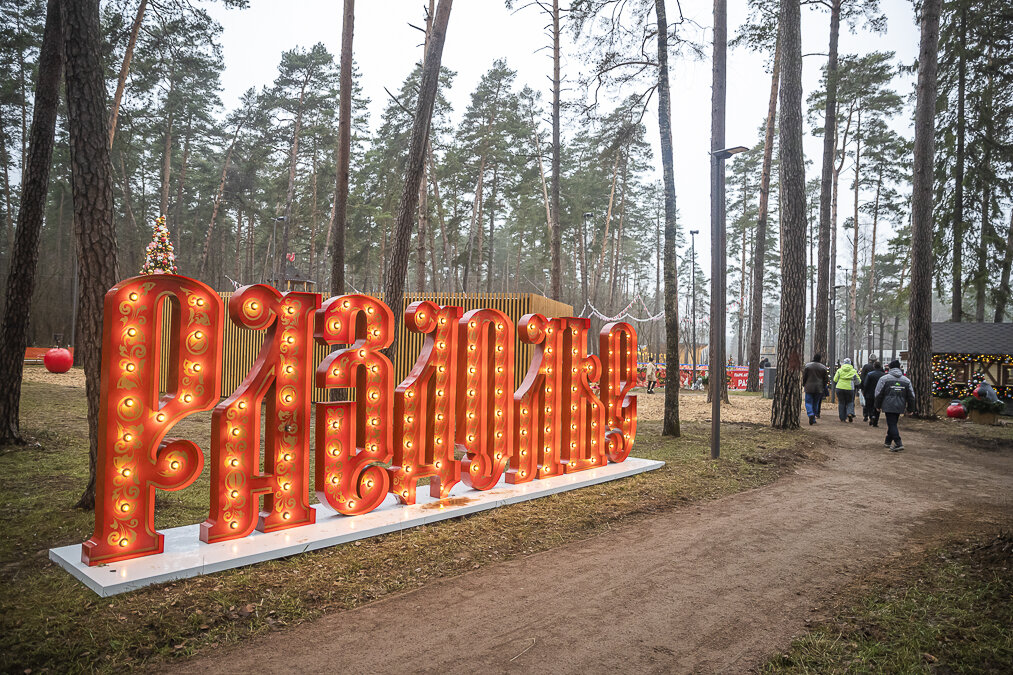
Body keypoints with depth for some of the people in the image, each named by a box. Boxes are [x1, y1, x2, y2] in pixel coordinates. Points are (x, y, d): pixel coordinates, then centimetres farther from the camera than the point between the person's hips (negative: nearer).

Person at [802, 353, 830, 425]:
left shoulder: (807, 365, -5)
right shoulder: (823, 367, 1)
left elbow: (804, 377, -2)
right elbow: (826, 379, 3)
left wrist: (803, 385, 12)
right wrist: (823, 387, 17)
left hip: (809, 387, -2)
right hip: (819, 388, 2)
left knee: (808, 403, 2)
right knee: (816, 403, 12)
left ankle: (811, 415, -23)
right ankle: (813, 419, 14)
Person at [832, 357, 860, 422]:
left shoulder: (839, 370, 3)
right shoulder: (853, 371, 4)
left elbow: (835, 380, -2)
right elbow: (858, 381, 4)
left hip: (840, 388, 0)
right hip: (849, 388, 0)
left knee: (841, 403, 8)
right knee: (850, 402, 14)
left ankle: (843, 418, 7)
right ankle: (850, 413, -11)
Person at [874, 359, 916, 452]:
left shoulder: (884, 378, -4)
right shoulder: (906, 380, 9)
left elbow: (878, 393, -3)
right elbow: (911, 396, 11)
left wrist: (878, 405, 7)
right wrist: (910, 408, 18)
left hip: (889, 406, -5)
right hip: (900, 407, 5)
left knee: (892, 424, -6)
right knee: (892, 423, 17)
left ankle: (898, 444, -17)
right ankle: (888, 442, 27)